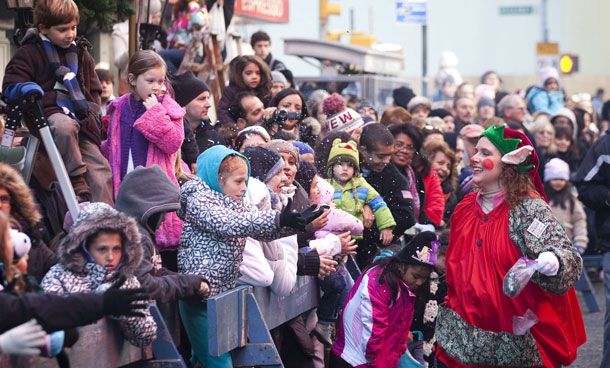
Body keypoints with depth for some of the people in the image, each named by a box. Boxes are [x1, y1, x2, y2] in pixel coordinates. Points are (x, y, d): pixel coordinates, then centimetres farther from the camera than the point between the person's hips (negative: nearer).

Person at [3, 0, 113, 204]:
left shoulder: (80, 52, 18)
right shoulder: (29, 53, 1)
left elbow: (94, 90, 23)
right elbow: (11, 86, -2)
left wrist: (91, 113, 7)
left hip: (81, 118, 5)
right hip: (51, 113, -5)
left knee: (99, 168, -7)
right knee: (65, 126, -40)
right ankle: (77, 181, -30)